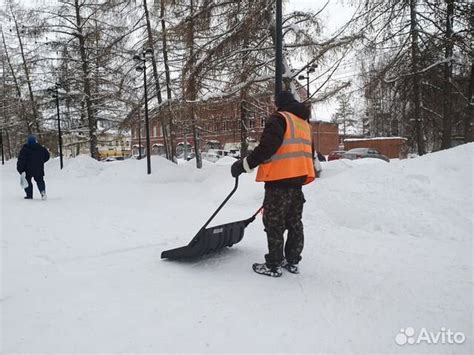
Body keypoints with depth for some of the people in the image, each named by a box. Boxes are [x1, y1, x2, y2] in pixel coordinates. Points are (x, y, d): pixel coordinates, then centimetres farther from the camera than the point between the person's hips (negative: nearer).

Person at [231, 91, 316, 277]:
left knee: (274, 224, 0)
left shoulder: (279, 118, -7)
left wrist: (245, 164, -13)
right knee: (294, 223, 14)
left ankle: (273, 265, 7)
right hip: (298, 179, 8)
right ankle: (292, 261, 23)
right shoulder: (304, 123, 19)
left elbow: (267, 146, -20)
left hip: (280, 179, -8)